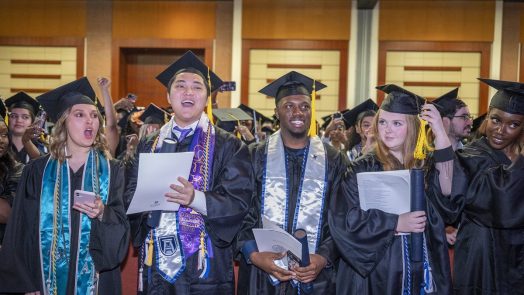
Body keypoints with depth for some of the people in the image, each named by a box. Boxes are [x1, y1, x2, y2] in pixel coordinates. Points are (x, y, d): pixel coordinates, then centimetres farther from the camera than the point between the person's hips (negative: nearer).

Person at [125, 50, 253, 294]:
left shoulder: (228, 146, -1)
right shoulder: (149, 145, 10)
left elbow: (239, 201, -10)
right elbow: (130, 195, 7)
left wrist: (196, 198, -25)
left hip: (205, 265, -3)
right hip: (156, 263, 3)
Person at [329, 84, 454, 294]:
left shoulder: (424, 168, 5)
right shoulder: (361, 169, -5)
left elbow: (448, 189, -16)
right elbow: (345, 220, -13)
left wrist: (440, 134, -20)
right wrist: (396, 223, -19)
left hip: (421, 273, 3)